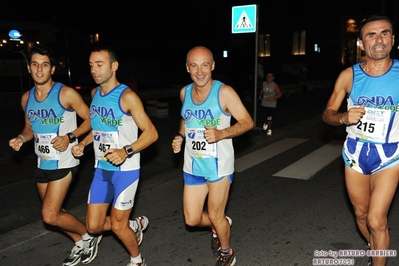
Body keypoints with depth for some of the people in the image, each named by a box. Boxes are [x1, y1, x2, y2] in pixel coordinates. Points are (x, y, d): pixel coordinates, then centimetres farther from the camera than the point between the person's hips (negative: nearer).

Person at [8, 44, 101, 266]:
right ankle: (80, 244, 40)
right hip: (42, 164, 7)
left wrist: (70, 137, -21)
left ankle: (89, 235, 17)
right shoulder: (26, 98, 4)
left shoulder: (66, 94, -14)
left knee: (50, 217, -9)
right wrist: (21, 138, -4)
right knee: (54, 213, 17)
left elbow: (90, 120, -8)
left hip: (63, 163, -7)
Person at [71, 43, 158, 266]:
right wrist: (83, 143, 5)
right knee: (94, 226, 10)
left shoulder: (127, 96, -16)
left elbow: (151, 133, -17)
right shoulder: (95, 93, 6)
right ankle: (135, 225, 37)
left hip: (125, 170, -7)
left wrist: (127, 151, -31)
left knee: (118, 226, 4)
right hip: (101, 170, 7)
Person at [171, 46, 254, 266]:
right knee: (192, 219, 10)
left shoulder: (224, 92, -14)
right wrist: (180, 136, 2)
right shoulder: (184, 92, 2)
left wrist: (221, 134, -27)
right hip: (193, 165, 5)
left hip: (219, 164, -5)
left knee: (215, 215, 9)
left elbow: (248, 122, -12)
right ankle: (220, 225, 44)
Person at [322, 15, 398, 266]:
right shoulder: (349, 75, -7)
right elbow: (327, 114, -1)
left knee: (376, 220, -8)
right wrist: (344, 118, -20)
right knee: (361, 214, 18)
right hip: (355, 152, 3)